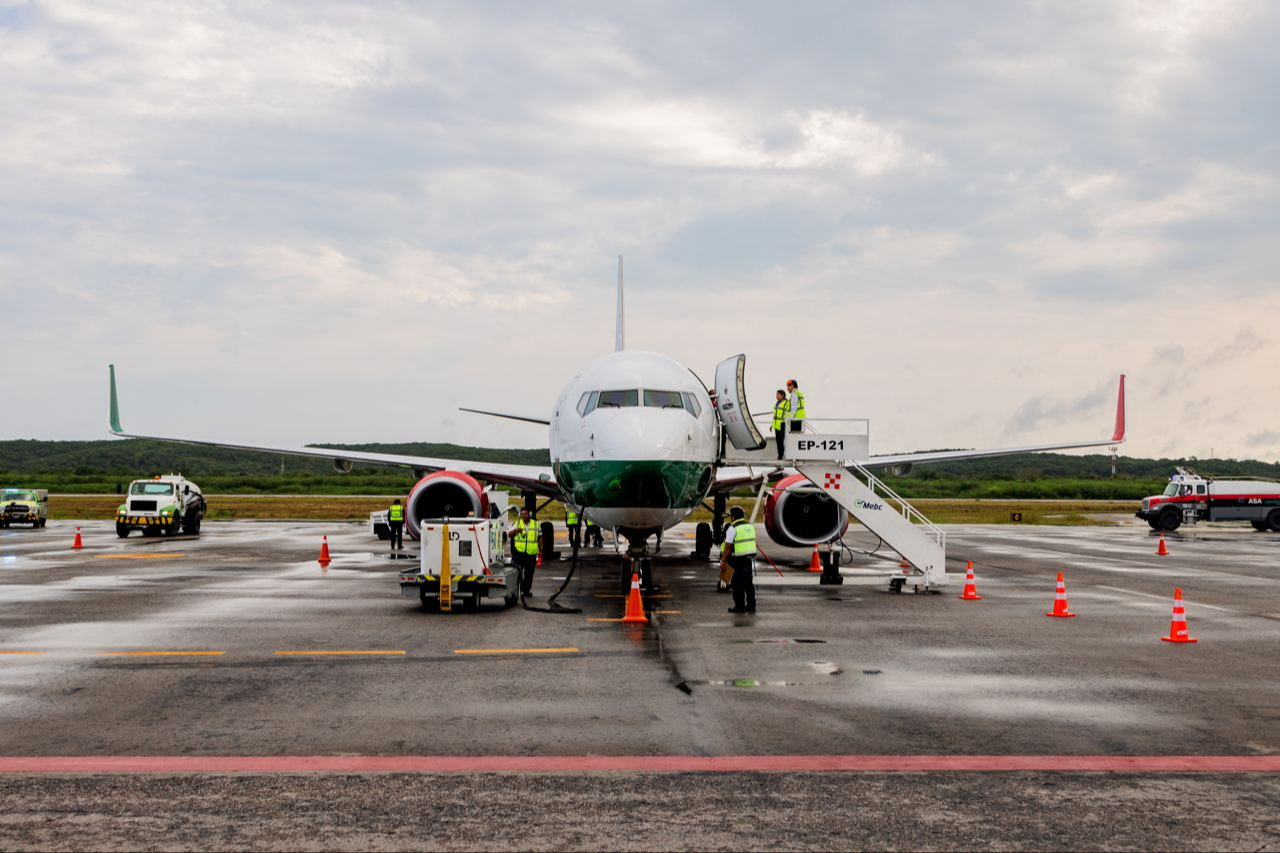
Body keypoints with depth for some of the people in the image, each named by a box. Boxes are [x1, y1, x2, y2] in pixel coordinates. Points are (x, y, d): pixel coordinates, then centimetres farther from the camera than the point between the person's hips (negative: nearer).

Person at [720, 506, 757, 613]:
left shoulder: (733, 528, -11)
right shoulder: (750, 526, 13)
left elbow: (728, 547, -14)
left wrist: (723, 561, -9)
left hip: (739, 559, -7)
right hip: (751, 557, 7)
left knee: (737, 583, 1)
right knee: (749, 582, 13)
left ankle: (739, 606, 2)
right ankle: (751, 605, 17)